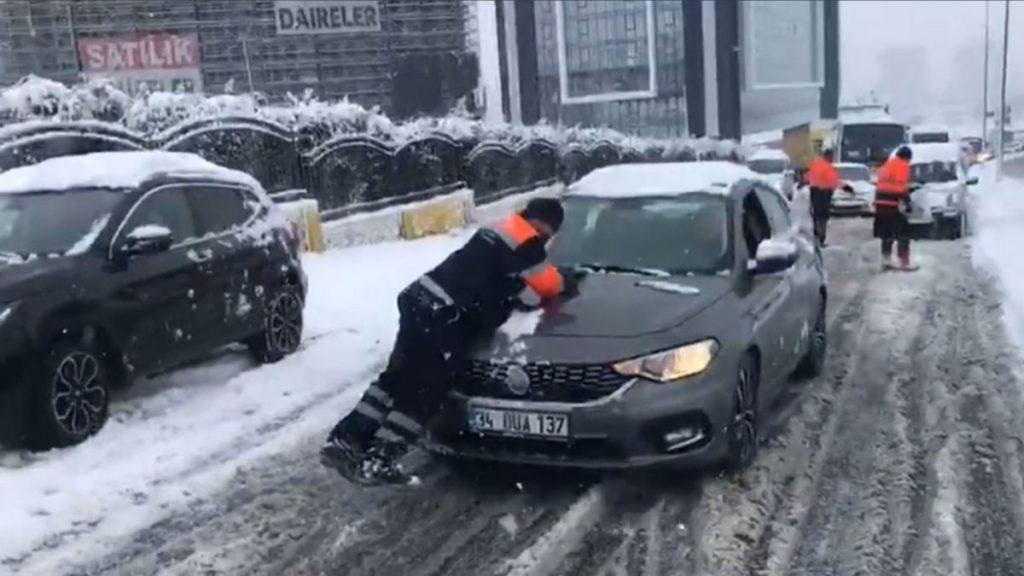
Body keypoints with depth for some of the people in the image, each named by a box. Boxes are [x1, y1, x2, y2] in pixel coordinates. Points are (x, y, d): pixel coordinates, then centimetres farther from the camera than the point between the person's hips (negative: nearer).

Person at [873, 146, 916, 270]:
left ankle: (886, 259, 17)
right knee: (902, 235, -3)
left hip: (881, 203, 8)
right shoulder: (902, 166, -6)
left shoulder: (886, 164, 19)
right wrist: (905, 202, -14)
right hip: (893, 204, -8)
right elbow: (902, 186, -16)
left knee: (887, 233, 16)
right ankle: (904, 262, -4)